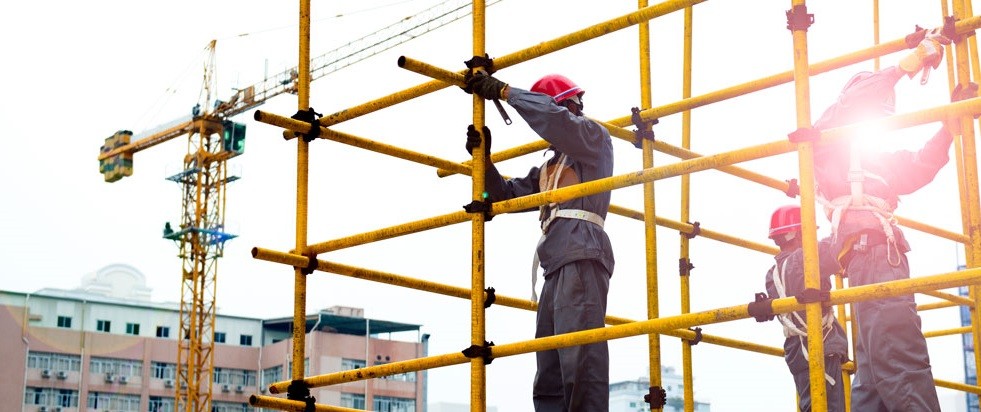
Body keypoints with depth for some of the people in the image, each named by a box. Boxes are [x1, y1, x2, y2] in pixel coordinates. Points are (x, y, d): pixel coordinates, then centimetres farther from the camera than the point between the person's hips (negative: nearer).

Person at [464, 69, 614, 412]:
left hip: (582, 253, -9)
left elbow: (553, 117, -11)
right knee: (550, 373, 4)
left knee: (580, 356, -22)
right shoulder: (549, 167, 33)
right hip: (558, 264, 9)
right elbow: (506, 195, 28)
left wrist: (504, 92, -6)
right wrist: (484, 157, 14)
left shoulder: (594, 138, 9)